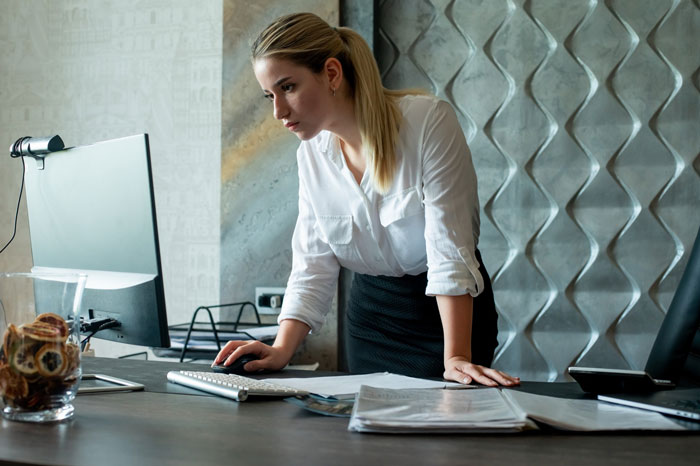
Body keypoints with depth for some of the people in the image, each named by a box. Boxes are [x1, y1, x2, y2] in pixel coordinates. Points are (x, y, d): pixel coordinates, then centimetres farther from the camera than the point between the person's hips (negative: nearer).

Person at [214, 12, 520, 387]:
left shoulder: (428, 121, -21)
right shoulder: (311, 155, -3)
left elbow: (450, 249, -24)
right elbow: (313, 265, -5)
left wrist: (456, 358, -30)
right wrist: (282, 350, -19)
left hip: (449, 315, -4)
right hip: (369, 311, 5)